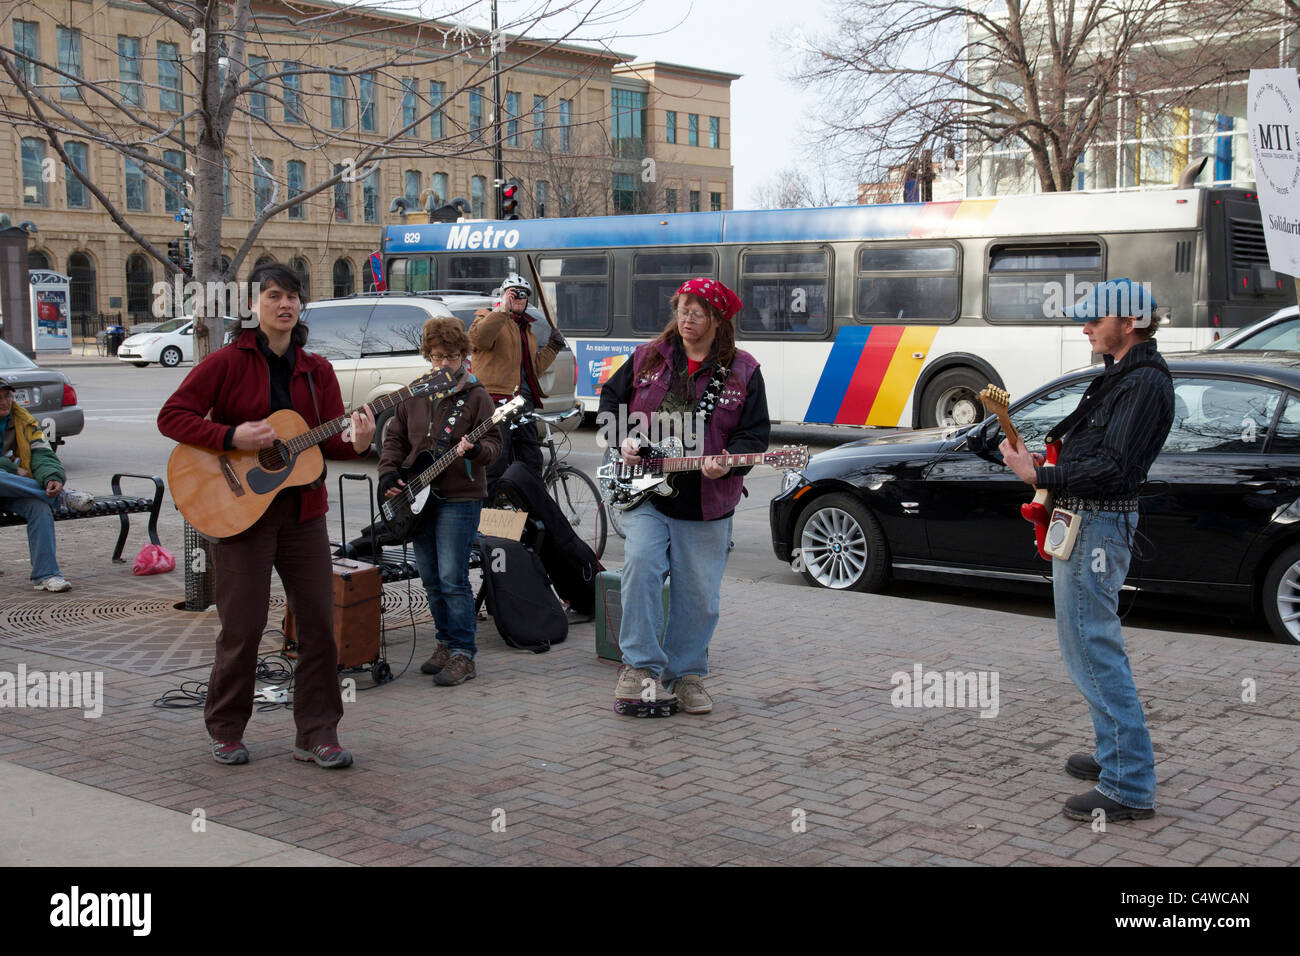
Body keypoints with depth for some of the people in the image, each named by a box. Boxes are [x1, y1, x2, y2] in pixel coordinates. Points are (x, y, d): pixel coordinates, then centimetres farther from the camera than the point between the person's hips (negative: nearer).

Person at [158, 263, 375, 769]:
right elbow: (172, 416, -8)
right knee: (243, 625, 1)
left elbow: (329, 441, 5)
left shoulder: (316, 370, 8)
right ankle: (225, 730, 21)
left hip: (302, 510, 4)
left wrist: (356, 443, -17)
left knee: (319, 621, 2)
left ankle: (317, 734, 13)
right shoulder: (227, 362, -4)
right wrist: (232, 436, -20)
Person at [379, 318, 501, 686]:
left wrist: (475, 450, -28)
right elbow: (395, 438, 17)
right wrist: (388, 472, 2)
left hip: (459, 498, -6)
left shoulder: (475, 395, -3)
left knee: (452, 579, -10)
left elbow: (493, 441, -7)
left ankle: (462, 654, -3)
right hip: (417, 497, 6)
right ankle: (446, 643, 25)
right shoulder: (413, 395, 12)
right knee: (431, 580, 12)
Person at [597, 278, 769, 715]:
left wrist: (727, 463, -19)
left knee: (698, 594, 6)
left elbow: (755, 434, 0)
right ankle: (641, 665, -9)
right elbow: (611, 398, 17)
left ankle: (686, 675, 22)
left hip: (706, 504, 0)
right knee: (640, 565, -20)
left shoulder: (743, 371, 2)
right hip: (644, 493, 0)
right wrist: (623, 438, 0)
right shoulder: (648, 357, 7)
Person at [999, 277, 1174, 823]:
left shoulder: (1144, 382, -16)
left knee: (1092, 649, -11)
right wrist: (1045, 463, 8)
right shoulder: (1123, 375, 18)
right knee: (1092, 645, 19)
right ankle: (1116, 755, 31)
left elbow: (1113, 468, -25)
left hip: (1096, 526, -11)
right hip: (1086, 522, 11)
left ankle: (1129, 788, -8)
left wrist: (1039, 476, -22)